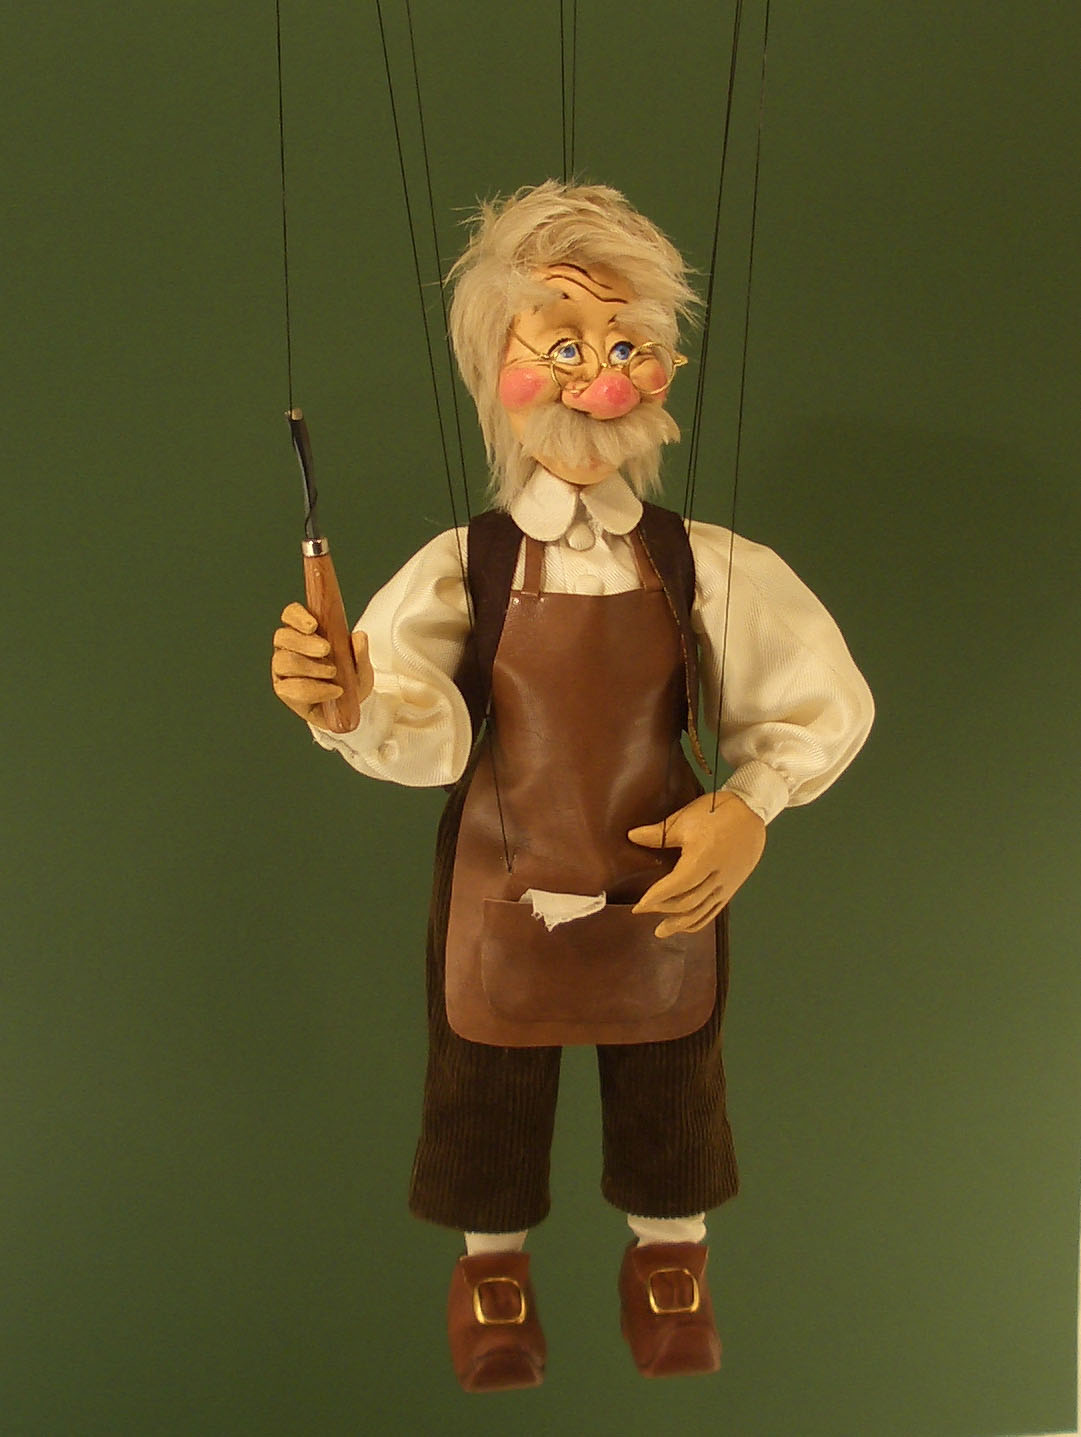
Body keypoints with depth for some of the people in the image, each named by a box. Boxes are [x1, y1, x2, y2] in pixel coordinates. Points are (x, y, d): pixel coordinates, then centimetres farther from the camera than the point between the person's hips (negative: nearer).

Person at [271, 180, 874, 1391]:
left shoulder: (706, 568, -12)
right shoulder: (464, 566, -15)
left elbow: (825, 703, -3)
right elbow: (427, 740, -22)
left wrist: (748, 808, -14)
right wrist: (350, 705, -42)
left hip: (664, 880, 1)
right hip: (503, 882, -1)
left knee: (667, 1076, 21)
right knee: (489, 1078, 18)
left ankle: (668, 1255, 49)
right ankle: (492, 1258, 46)